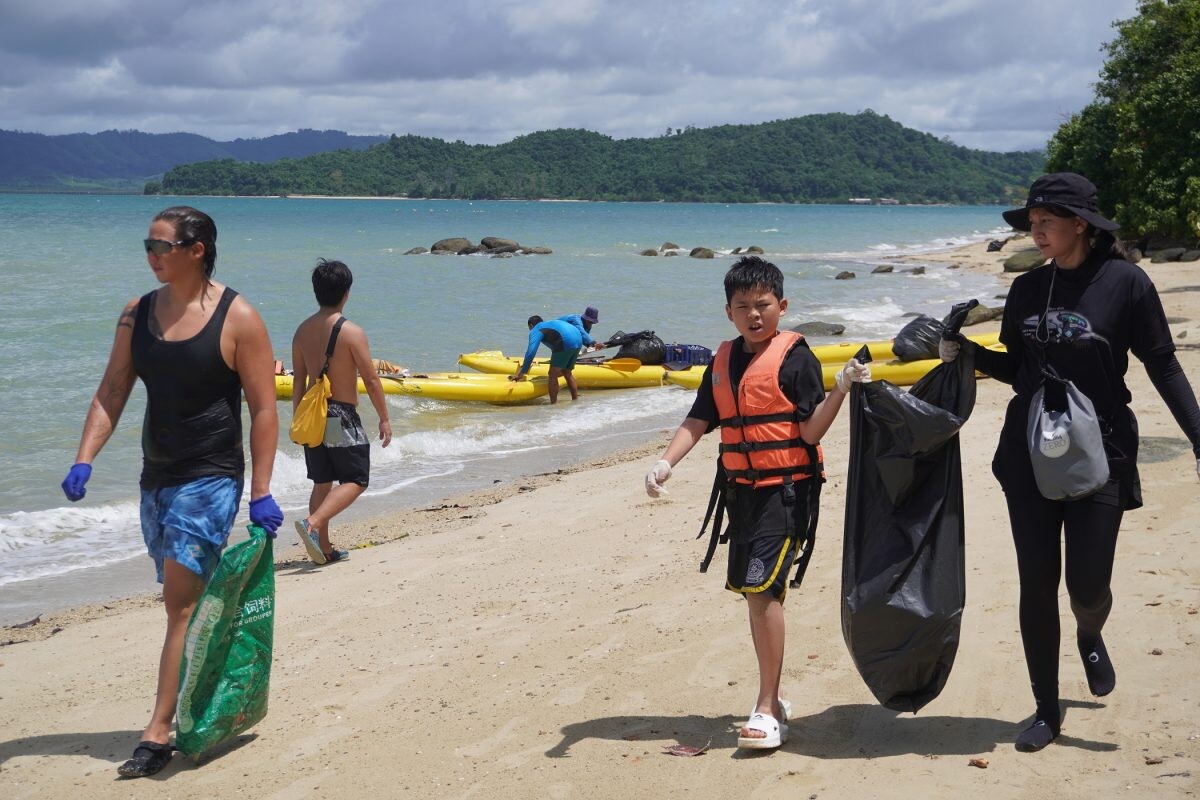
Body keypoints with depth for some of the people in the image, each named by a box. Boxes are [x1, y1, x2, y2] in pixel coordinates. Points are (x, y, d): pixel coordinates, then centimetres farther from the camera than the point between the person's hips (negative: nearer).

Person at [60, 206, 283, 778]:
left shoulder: (237, 318, -10)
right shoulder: (138, 314, 7)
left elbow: (263, 410, -10)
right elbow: (111, 393, 5)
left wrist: (261, 492, -14)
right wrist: (84, 460, -8)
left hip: (210, 479, -6)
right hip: (156, 478, 6)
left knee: (182, 605, -11)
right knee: (188, 603, 15)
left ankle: (159, 733, -10)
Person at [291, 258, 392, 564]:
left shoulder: (303, 330, 2)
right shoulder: (351, 332, -15)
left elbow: (298, 381, 8)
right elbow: (371, 380, -11)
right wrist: (384, 419, -2)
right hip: (342, 417, -6)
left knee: (322, 482, 15)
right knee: (355, 481, 3)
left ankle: (324, 549, 17)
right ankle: (313, 523, -18)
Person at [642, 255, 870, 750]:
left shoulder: (794, 357, -8)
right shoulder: (723, 361, 11)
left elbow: (811, 431, -11)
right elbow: (699, 421, 10)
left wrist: (841, 388, -25)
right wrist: (665, 463, -3)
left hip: (786, 489, -7)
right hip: (740, 488, 7)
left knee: (763, 588, -15)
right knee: (751, 591, 12)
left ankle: (767, 711, -10)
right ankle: (771, 698, 26)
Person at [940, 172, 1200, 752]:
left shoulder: (1125, 284, -9)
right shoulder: (1027, 290, 4)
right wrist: (965, 352, -4)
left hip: (1100, 454, -3)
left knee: (1088, 585, -4)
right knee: (1037, 585, 4)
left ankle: (1090, 639, 34)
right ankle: (1047, 710, 18)